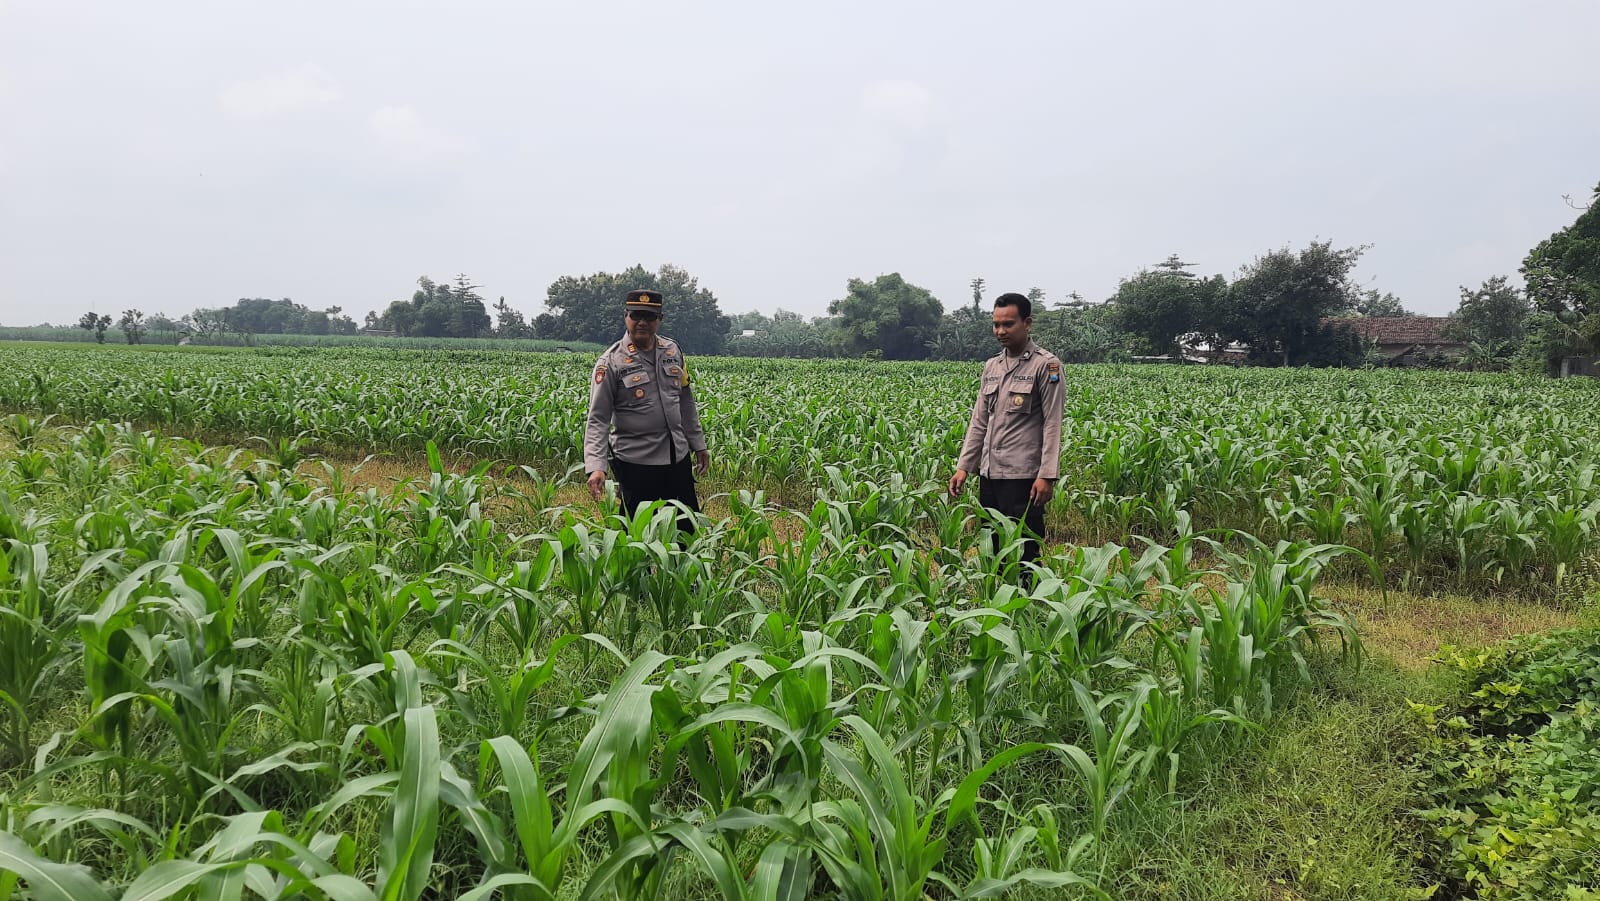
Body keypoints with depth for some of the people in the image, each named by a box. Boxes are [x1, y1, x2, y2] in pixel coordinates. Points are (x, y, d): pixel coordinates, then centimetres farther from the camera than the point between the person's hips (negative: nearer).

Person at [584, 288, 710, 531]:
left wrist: (698, 444, 16)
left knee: (689, 526, 13)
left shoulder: (673, 351, 6)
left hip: (677, 456, 5)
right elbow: (598, 419, -13)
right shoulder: (611, 362, -10)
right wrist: (596, 466, -23)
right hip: (636, 462, -5)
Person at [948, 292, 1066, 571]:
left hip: (1022, 476, -7)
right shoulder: (991, 366, 14)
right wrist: (963, 466, 8)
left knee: (1023, 552, -4)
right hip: (989, 474, 7)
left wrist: (1047, 475, -17)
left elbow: (1052, 425, -10)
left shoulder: (1046, 365, -5)